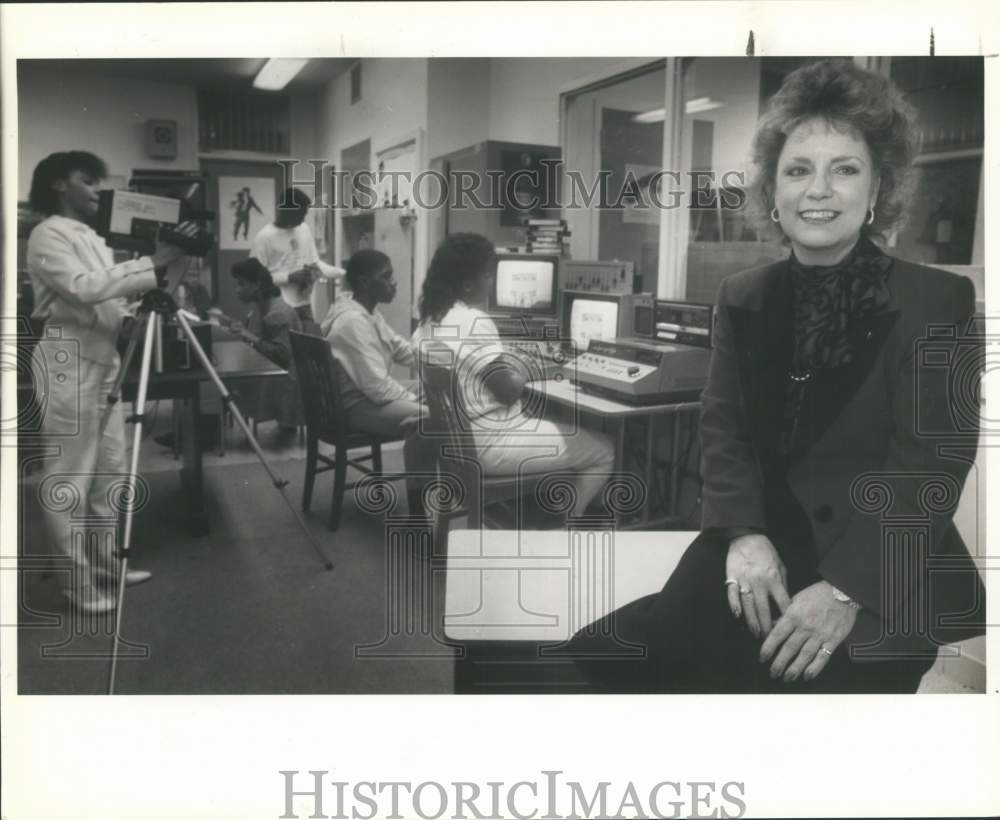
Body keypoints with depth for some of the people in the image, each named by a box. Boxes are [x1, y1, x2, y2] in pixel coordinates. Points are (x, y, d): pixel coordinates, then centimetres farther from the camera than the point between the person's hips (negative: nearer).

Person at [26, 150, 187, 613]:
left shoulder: (91, 237, 19)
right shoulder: (48, 235, -8)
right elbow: (84, 288, -23)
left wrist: (130, 314, 2)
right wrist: (149, 266, -24)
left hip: (102, 361, 9)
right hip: (68, 363, -9)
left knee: (110, 471, 11)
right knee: (71, 477, -3)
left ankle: (105, 565, 22)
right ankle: (78, 580, 6)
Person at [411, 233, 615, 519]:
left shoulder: (430, 319, 8)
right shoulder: (474, 322, -22)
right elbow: (508, 391, -23)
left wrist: (511, 363, 12)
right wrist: (526, 372, -3)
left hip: (451, 438, 10)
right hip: (488, 444, -10)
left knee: (550, 422, 32)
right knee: (603, 451, 3)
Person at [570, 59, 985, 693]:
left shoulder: (940, 302, -4)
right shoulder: (742, 298, 10)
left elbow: (930, 466, -11)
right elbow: (724, 430, 5)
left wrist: (845, 588, -23)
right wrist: (745, 534, -14)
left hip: (883, 575, -3)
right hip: (762, 553, 4)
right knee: (613, 650, -11)